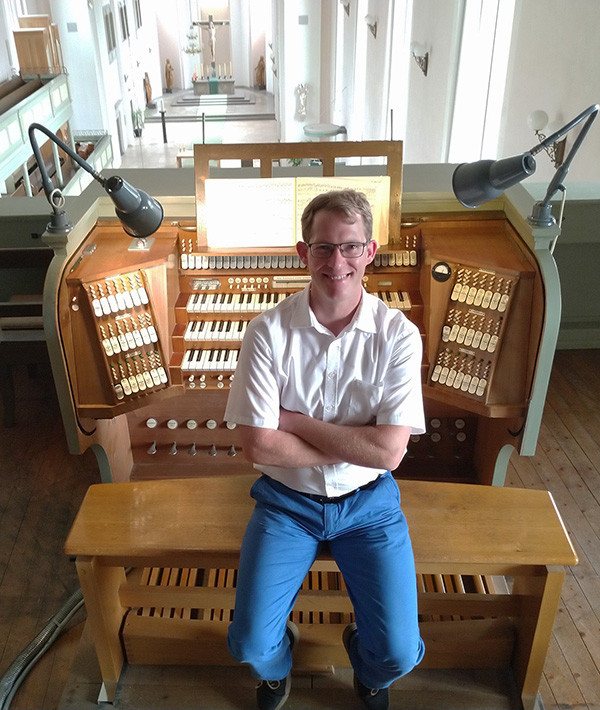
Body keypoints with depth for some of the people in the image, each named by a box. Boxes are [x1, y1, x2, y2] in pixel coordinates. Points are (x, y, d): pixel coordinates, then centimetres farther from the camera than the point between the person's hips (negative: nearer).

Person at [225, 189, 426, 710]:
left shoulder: (399, 335, -12)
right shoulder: (269, 331, -13)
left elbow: (389, 451, -19)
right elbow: (259, 447, -17)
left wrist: (294, 421, -17)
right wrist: (353, 445, -17)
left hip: (368, 501, 0)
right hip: (287, 498, 0)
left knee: (399, 654, -9)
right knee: (251, 646, -10)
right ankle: (278, 664, 31)